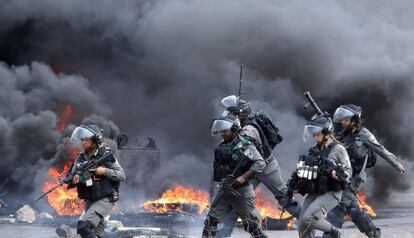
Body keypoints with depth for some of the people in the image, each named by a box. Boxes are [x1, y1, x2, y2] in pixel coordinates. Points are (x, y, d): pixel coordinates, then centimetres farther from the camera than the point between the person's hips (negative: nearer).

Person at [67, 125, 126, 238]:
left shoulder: (106, 155, -8)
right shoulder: (80, 158, 6)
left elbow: (121, 175, -7)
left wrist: (104, 171, -21)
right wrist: (74, 181, -18)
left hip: (105, 200, -6)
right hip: (89, 201, 6)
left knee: (83, 226, -23)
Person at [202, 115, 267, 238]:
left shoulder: (245, 145, -10)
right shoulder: (221, 147, 10)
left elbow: (260, 163, -15)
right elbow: (216, 167, 22)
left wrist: (243, 177, -21)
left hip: (242, 191, -6)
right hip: (224, 190, 6)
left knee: (251, 224, -1)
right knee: (211, 220, 0)